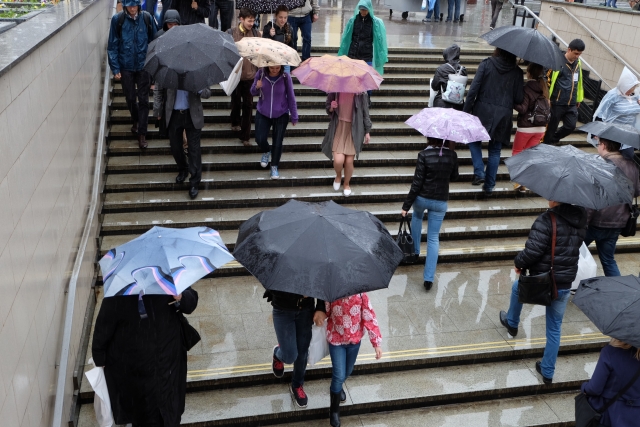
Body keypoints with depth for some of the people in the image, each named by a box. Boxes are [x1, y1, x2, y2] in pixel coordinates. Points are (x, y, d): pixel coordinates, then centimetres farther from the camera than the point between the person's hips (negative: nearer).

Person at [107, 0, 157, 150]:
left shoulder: (147, 18, -5)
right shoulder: (117, 19, -7)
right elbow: (112, 46, -3)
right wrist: (115, 68, -7)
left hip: (144, 65, 0)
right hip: (126, 66, 1)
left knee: (143, 100, -1)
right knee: (130, 98, 13)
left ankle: (142, 134, 5)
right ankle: (135, 121, 41)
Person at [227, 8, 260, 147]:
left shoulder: (256, 33, 1)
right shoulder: (231, 33, -5)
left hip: (250, 75, 1)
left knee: (248, 105, 2)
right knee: (236, 102, 16)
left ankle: (245, 136, 8)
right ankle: (235, 123, 44)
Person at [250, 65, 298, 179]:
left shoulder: (285, 77, -14)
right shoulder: (261, 74, -10)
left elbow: (291, 97, -5)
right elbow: (253, 92, 1)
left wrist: (294, 117, -1)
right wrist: (257, 87, -23)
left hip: (281, 115, -1)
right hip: (263, 113, 1)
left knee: (277, 142, 1)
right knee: (260, 139, -5)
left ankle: (274, 167, 21)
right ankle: (266, 152, 31)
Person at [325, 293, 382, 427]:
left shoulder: (361, 296, -20)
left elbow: (370, 318, -15)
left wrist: (377, 343, -13)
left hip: (355, 339, 3)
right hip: (336, 340, -2)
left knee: (347, 372, 22)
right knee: (339, 375, -4)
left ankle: (337, 387, 58)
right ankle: (334, 409, 21)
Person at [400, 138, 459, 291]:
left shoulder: (424, 154, -15)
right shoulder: (452, 155, -5)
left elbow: (417, 182, -16)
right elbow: (454, 177, 10)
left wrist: (406, 206, -11)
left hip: (422, 198, -1)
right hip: (441, 201, 2)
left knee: (417, 217, 35)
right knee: (433, 238, 8)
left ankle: (415, 251, 38)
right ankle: (429, 278, 4)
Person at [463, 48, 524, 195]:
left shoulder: (486, 64, -4)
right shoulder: (517, 71, 1)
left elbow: (473, 89, -9)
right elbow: (519, 99, 0)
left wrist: (465, 111, -4)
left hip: (482, 111, -2)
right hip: (503, 115, 2)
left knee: (474, 140, 19)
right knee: (495, 151, 12)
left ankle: (479, 172, 0)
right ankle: (489, 186, 14)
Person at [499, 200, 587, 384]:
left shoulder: (547, 219, -22)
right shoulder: (581, 221, 1)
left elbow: (532, 251, -25)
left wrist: (518, 263, -4)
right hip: (565, 286, 5)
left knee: (517, 287, 31)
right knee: (554, 329, 17)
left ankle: (512, 324, 52)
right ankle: (548, 373, 27)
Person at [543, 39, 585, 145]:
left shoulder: (578, 63, 9)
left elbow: (579, 81, 19)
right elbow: (547, 80, -13)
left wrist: (579, 99, 22)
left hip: (572, 104, 6)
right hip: (557, 103, -6)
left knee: (570, 126, 5)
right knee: (551, 128, 3)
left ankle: (552, 140, 26)